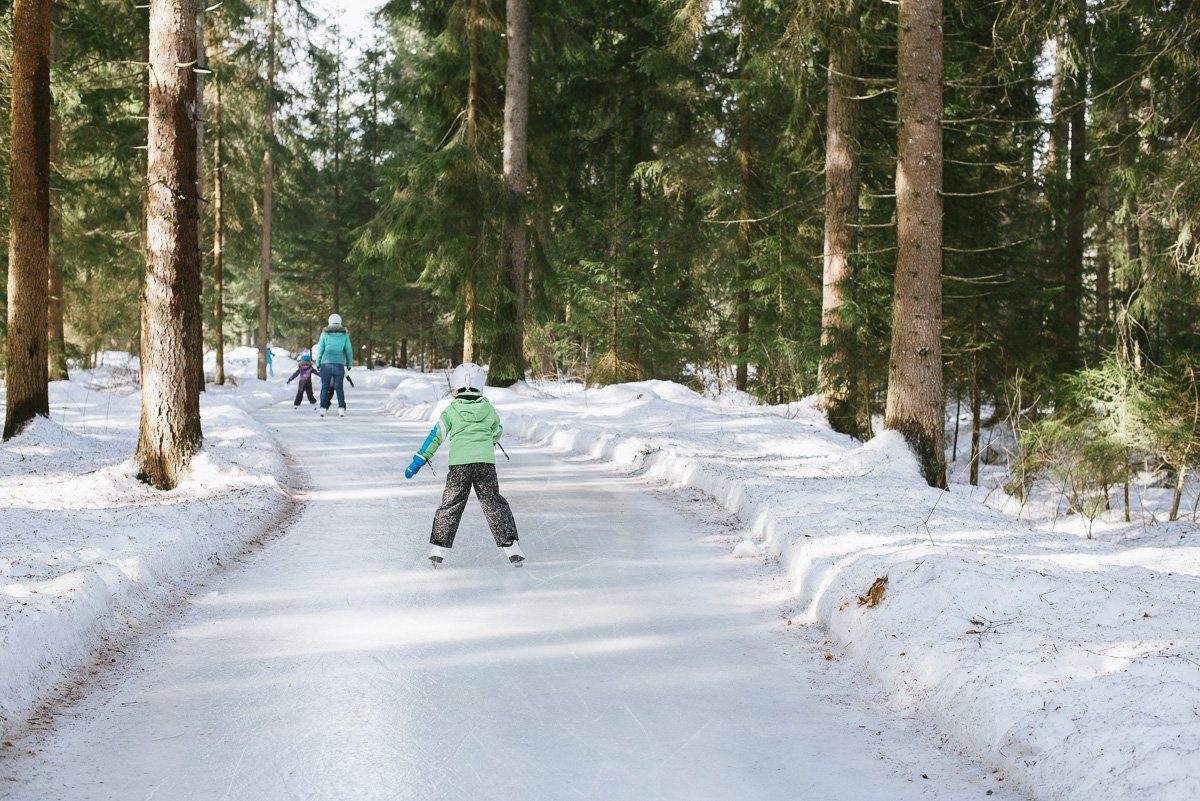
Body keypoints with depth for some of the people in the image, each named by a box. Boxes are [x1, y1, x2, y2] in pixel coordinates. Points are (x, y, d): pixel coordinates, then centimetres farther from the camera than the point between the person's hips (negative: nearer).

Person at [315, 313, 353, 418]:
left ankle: (323, 408, 0)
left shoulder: (325, 334, 2)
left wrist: (318, 364, 11)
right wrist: (349, 364, 17)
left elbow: (320, 349, 3)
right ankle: (341, 409, -3)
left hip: (326, 363, -1)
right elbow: (349, 351, 7)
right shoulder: (344, 334, 5)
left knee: (325, 387, 6)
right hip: (339, 364, 1)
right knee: (339, 388, 7)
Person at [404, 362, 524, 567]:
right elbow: (497, 432, 27)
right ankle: (511, 547, 3)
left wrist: (419, 460, 7)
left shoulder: (451, 410, 5)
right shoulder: (489, 409, 9)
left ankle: (438, 550, 10)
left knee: (450, 506, 10)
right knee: (494, 504, 9)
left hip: (459, 464, -1)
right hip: (486, 462, 1)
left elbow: (436, 436, 2)